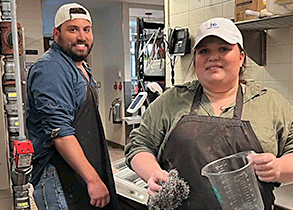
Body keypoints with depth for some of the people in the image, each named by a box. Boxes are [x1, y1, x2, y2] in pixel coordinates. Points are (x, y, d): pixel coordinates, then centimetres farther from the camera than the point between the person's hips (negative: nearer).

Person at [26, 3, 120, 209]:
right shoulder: (50, 70, -16)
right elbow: (60, 132, -24)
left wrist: (101, 172, 22)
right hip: (59, 180, -9)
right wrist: (93, 179, -25)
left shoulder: (82, 68, 16)